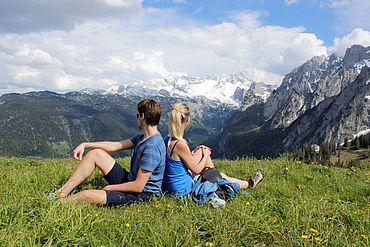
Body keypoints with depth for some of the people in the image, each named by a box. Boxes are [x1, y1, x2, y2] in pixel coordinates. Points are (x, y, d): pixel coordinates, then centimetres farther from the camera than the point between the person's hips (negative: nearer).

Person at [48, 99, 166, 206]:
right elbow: (115, 145, 10)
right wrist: (85, 145, 5)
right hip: (129, 180, 10)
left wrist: (110, 187, -12)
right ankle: (62, 192, 6)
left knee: (86, 196, -23)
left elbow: (138, 186, -27)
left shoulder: (151, 148, -27)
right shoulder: (143, 137, 5)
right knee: (95, 153, 5)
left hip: (141, 194, -10)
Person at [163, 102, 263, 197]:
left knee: (201, 151, 12)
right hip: (182, 189, -8)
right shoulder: (180, 144, -28)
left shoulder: (167, 139, -2)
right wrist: (206, 155, -1)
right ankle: (249, 183, 38)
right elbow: (196, 170, -17)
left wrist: (193, 152, 8)